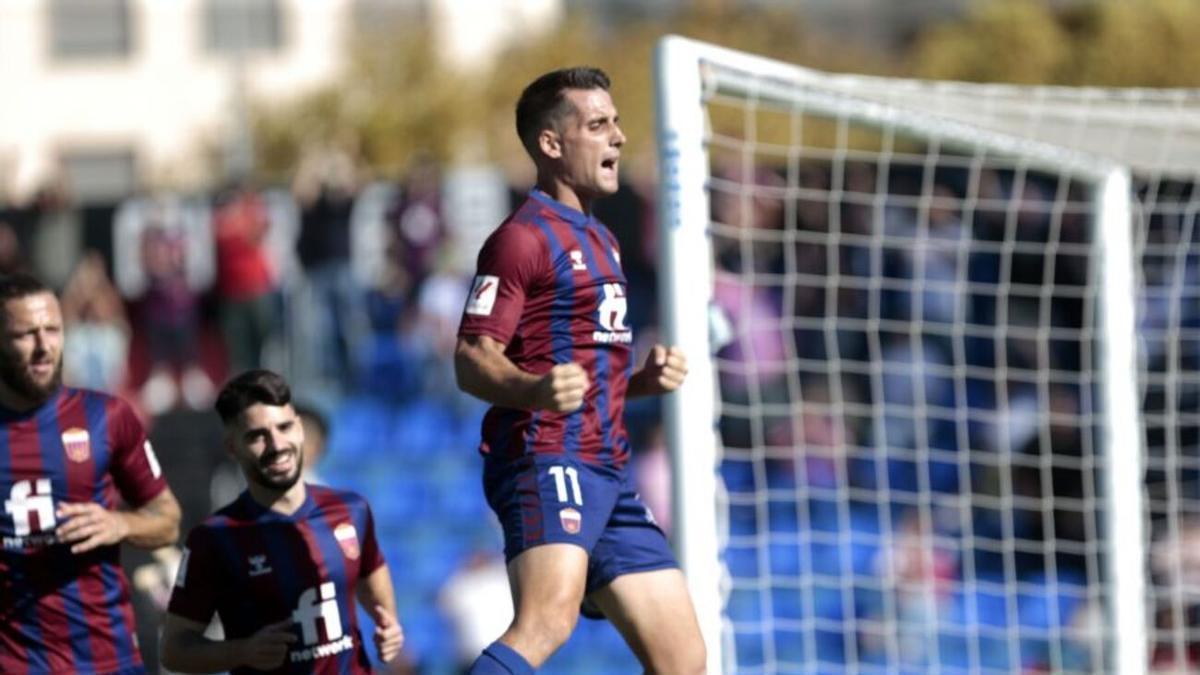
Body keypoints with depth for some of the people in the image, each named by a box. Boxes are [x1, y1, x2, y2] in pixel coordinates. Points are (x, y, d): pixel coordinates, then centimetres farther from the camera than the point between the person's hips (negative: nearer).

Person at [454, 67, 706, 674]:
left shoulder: (596, 239, 24)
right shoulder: (524, 237, -6)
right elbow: (473, 360, -14)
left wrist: (644, 380, 13)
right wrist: (535, 390, -34)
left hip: (606, 471, 9)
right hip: (546, 459, -9)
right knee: (546, 623, -33)